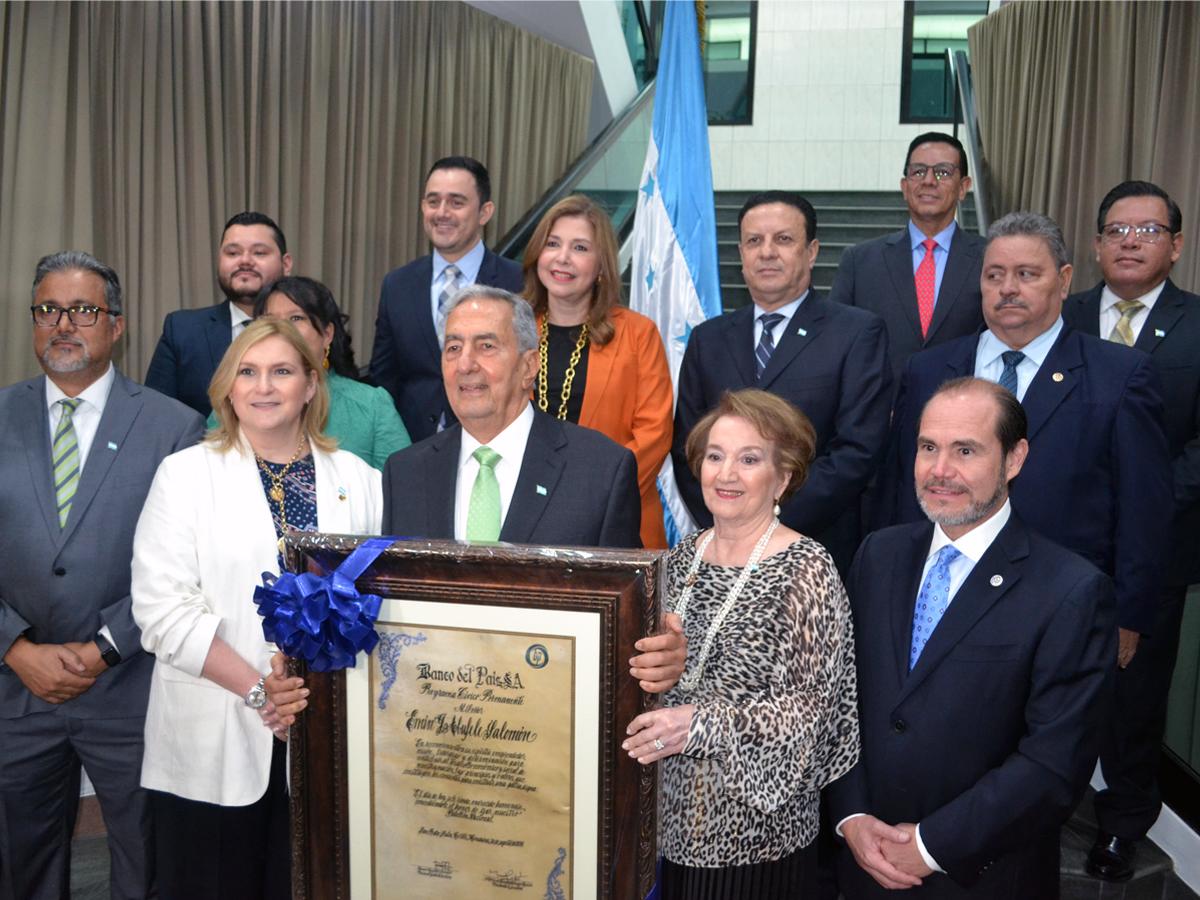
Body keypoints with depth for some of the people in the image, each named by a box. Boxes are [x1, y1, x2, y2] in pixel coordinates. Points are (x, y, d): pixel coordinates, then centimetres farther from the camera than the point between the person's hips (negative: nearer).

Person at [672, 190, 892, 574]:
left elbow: (859, 450, -9)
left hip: (818, 554, -2)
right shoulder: (709, 339, 11)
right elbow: (686, 447, 8)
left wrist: (776, 521, -14)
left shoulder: (859, 333, -1)